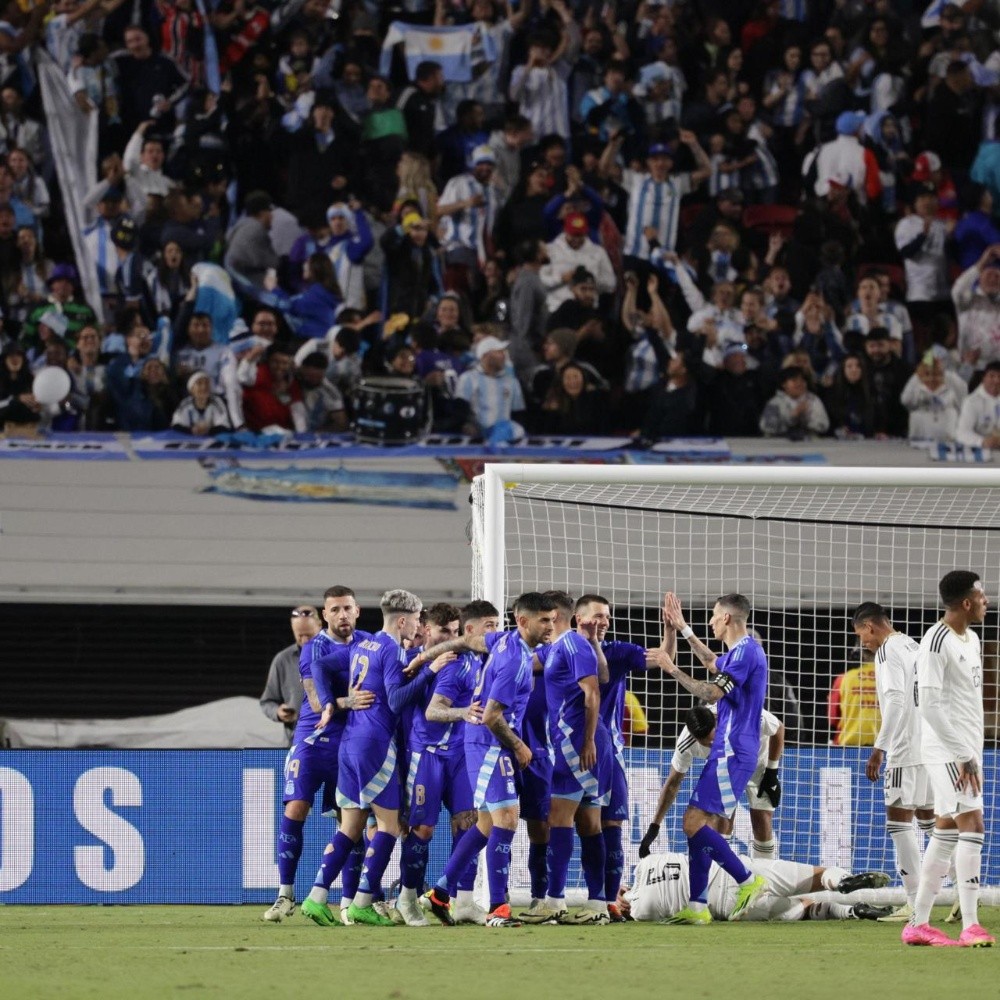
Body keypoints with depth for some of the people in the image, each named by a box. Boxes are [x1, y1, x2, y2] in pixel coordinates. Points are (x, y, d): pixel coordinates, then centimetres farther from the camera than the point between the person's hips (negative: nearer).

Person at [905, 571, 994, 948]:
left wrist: (974, 753, 14)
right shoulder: (937, 642, -14)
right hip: (947, 751, -9)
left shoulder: (971, 640, 15)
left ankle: (919, 924, 13)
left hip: (967, 751, 9)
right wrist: (962, 754, -18)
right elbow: (929, 704, -19)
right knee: (972, 827, -15)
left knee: (947, 833, 9)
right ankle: (971, 927, -18)